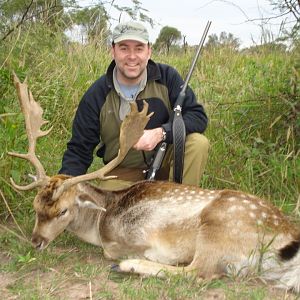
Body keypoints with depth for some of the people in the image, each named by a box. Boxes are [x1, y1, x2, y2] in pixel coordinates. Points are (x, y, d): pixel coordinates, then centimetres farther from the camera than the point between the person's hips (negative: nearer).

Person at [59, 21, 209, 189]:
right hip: (124, 172, 0)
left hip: (166, 161, 1)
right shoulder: (96, 96, -10)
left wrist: (161, 133, -30)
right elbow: (79, 150, -6)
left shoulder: (167, 77, -10)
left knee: (198, 143, -26)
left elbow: (198, 116, -13)